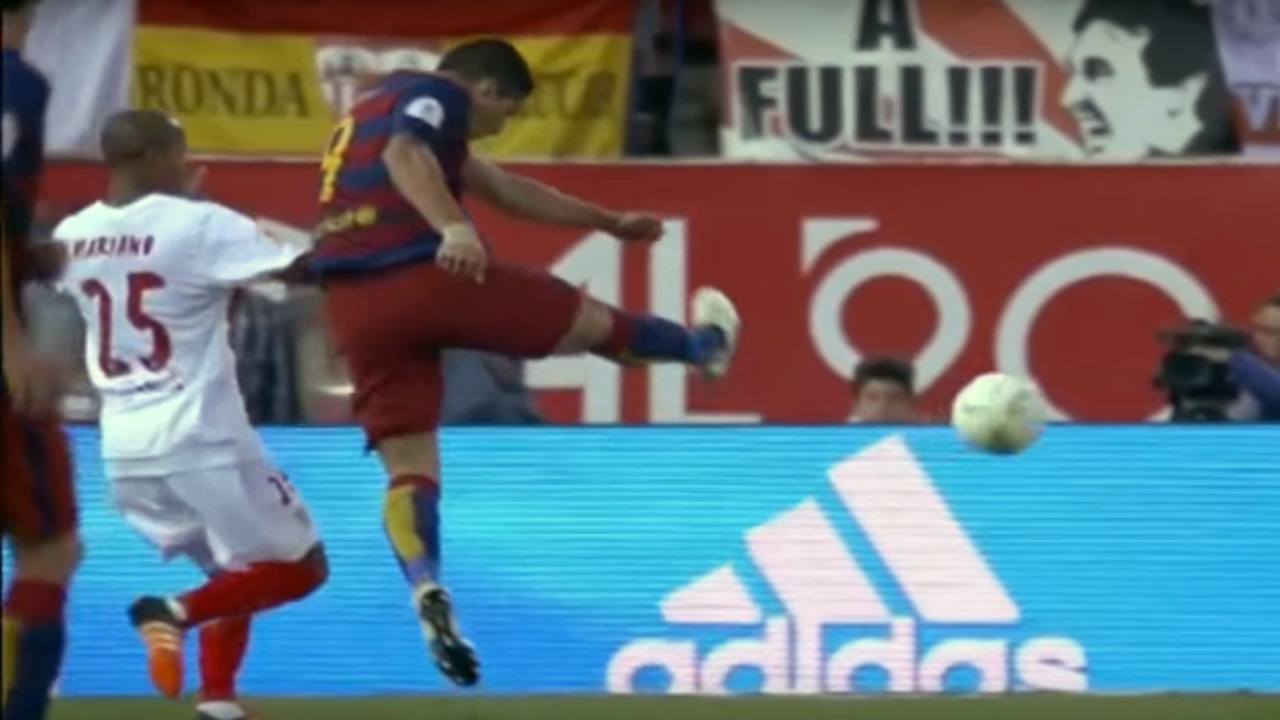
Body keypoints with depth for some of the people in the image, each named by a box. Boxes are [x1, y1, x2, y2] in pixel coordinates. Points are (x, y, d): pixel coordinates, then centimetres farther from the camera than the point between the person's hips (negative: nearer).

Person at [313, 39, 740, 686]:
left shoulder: (379, 111, 32)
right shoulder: (434, 94, 3)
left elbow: (502, 189, 39)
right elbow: (404, 156, -22)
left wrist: (609, 222, 44)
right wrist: (455, 227, -39)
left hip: (354, 306, 8)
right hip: (428, 272, -8)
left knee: (409, 469, 2)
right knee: (588, 322, 17)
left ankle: (427, 591, -22)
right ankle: (703, 347, 42)